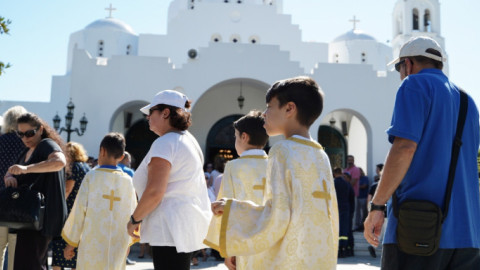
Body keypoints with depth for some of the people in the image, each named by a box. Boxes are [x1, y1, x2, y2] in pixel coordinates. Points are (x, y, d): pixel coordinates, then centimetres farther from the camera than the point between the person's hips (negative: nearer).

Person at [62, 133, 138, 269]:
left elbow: (79, 211, -4)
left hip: (93, 245, -2)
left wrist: (71, 242, 4)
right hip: (118, 246, 2)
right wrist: (127, 241, 20)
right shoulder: (127, 181, 3)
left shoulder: (92, 176, -4)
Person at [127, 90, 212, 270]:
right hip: (190, 227, 10)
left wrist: (135, 219, -8)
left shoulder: (164, 143, -14)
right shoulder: (189, 140, 16)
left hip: (171, 231, -10)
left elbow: (154, 192, -22)